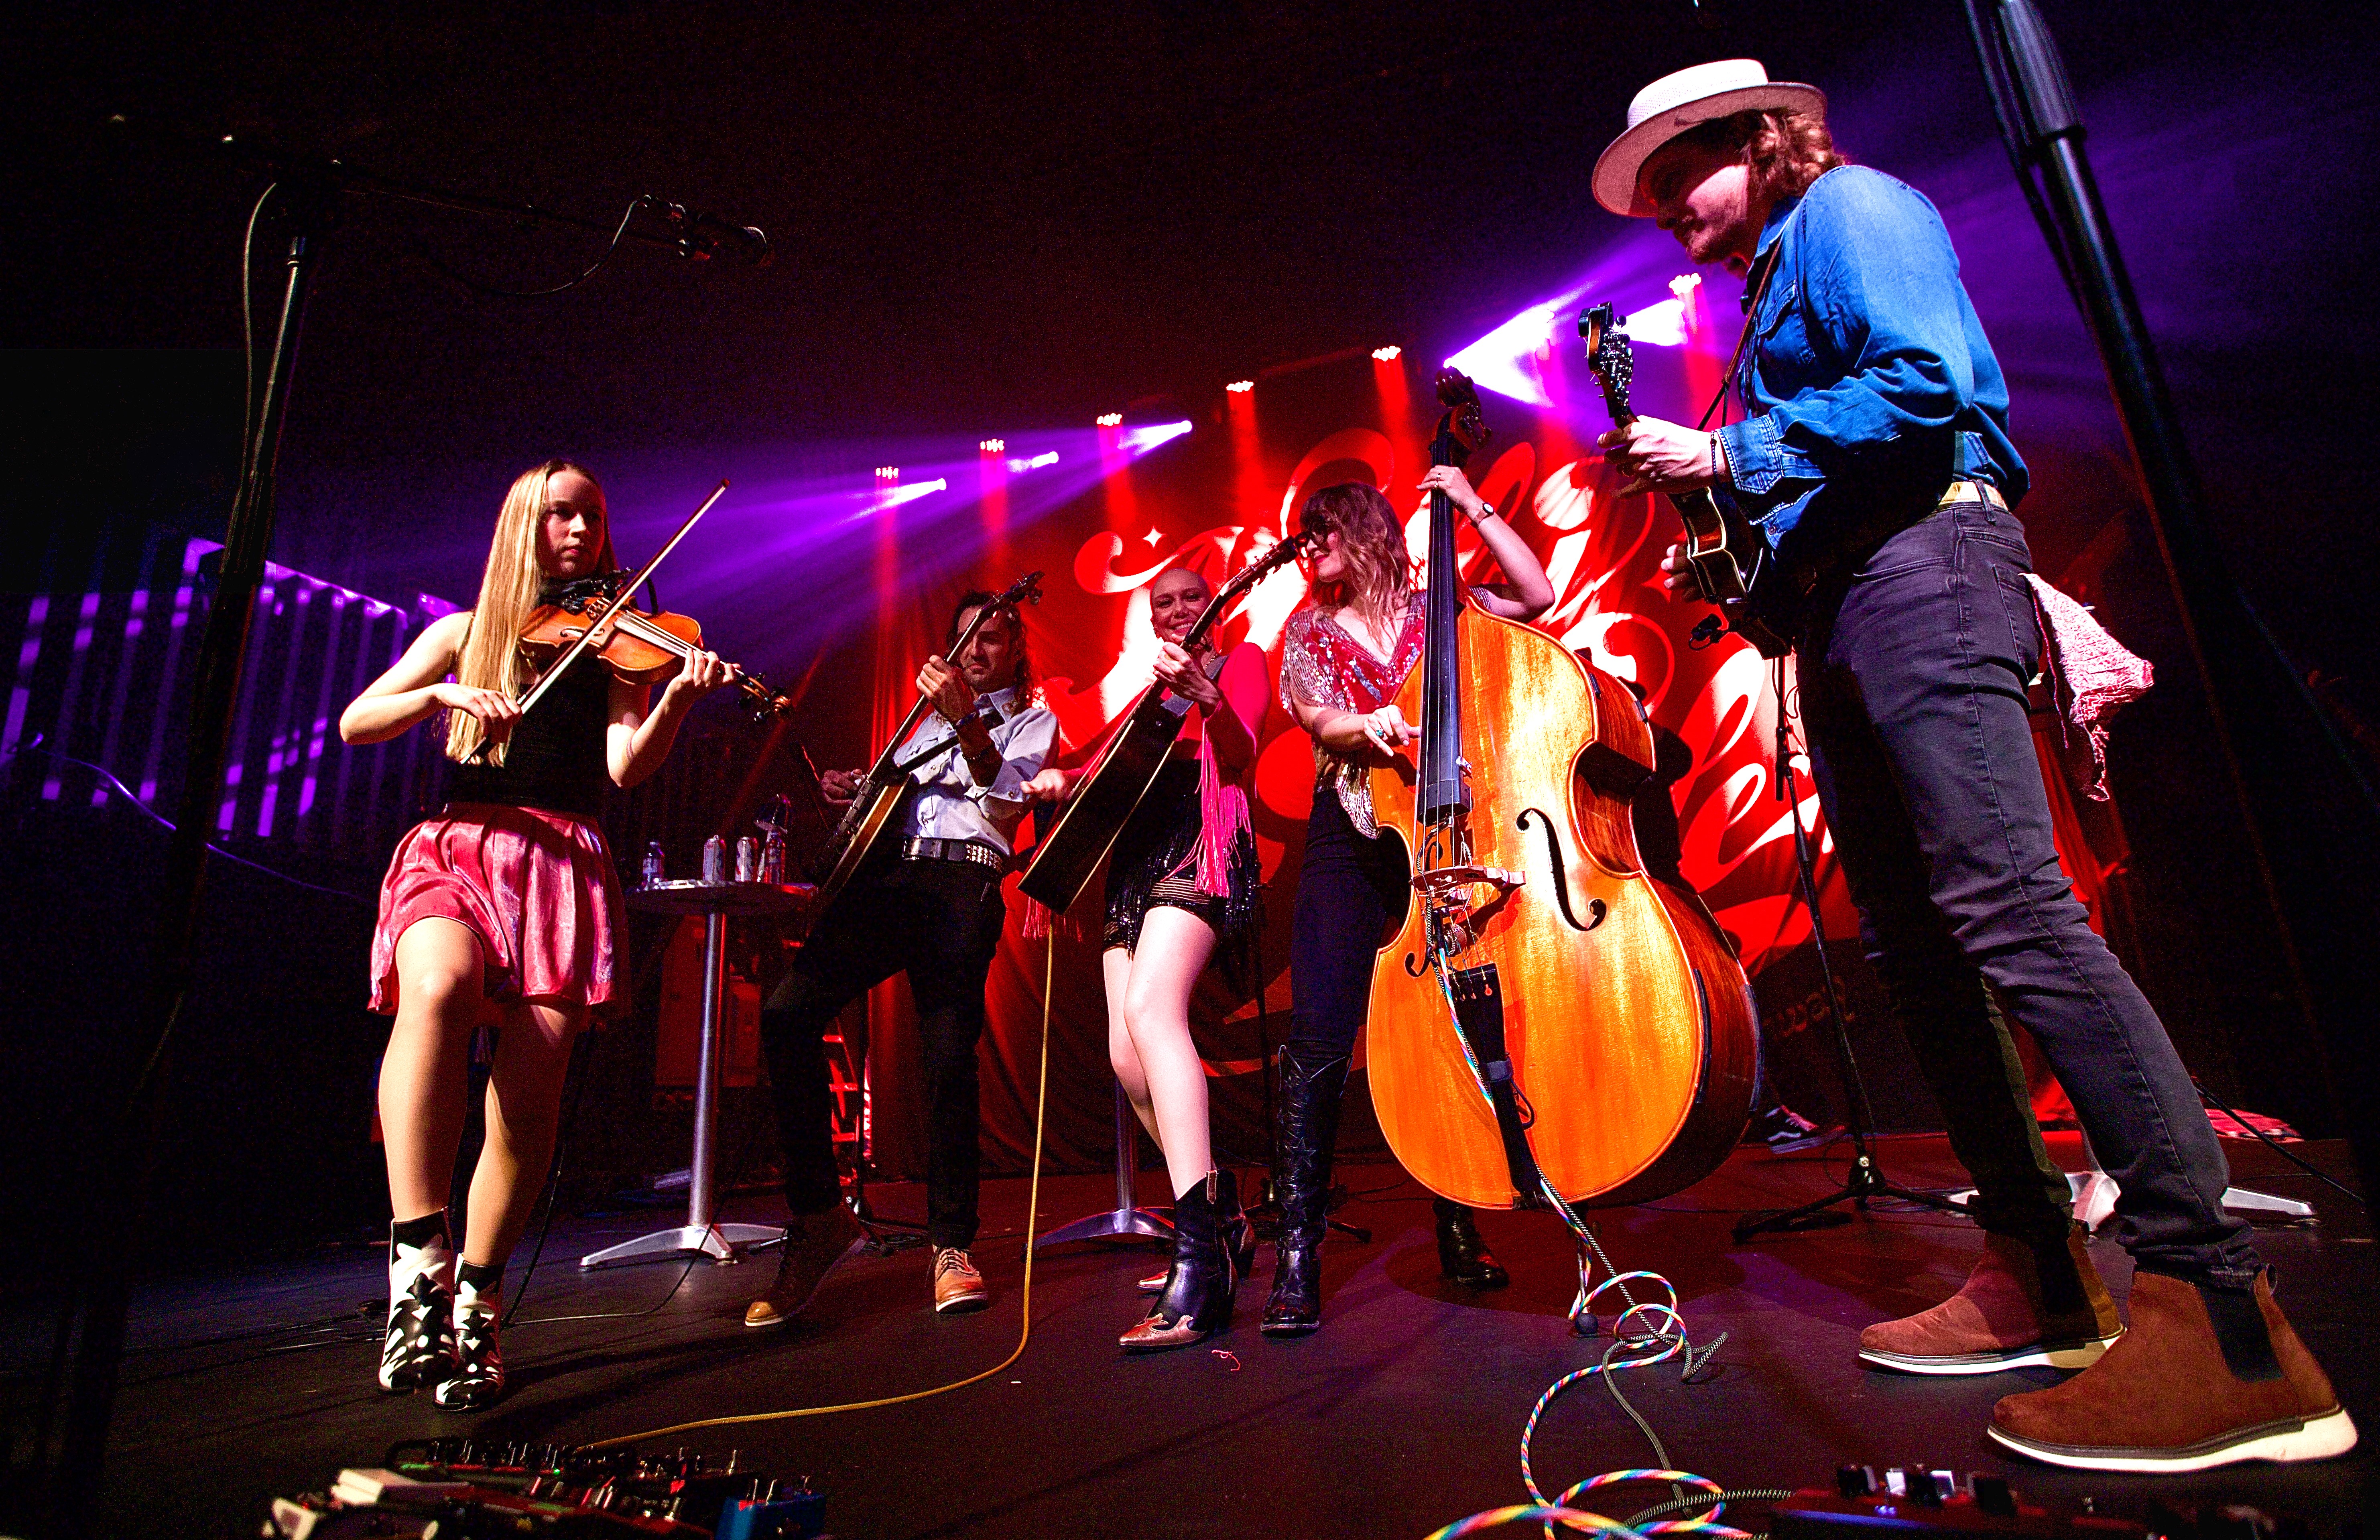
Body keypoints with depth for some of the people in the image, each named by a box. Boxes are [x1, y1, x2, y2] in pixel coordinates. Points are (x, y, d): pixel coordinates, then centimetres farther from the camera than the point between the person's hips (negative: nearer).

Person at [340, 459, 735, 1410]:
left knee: (530, 1096, -11)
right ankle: (420, 1258, -30)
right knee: (440, 988, -34)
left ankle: (475, 1304, 3)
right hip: (458, 845, 0)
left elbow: (626, 767, -1)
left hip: (564, 861, 0)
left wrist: (676, 699, -20)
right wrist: (445, 692, -10)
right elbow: (355, 724, 9)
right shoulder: (465, 633, 19)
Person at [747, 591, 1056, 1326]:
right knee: (787, 1012, -16)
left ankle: (951, 1245, 0)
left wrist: (965, 718, -22)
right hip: (884, 876, 5)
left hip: (963, 886, -4)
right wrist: (855, 786, 15)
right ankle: (818, 1215, -6)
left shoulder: (1032, 721, 14)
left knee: (949, 1054, -15)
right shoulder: (931, 717, 29)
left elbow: (1005, 798, -6)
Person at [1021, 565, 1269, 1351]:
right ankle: (1223, 1221, 11)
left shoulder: (1240, 660, 11)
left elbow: (1239, 754, -6)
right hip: (1137, 856, 7)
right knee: (1127, 1054, -4)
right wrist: (1065, 780, 3)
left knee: (1150, 1007, -30)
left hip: (1201, 847, -7)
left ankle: (1200, 1256, -34)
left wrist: (1202, 694, -25)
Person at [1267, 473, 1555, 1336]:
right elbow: (1322, 723, 1)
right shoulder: (1309, 632, 16)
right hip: (1350, 841, 0)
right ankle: (1297, 1250, -5)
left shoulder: (1434, 612, 14)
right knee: (1319, 1036, -11)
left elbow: (1537, 594, 3)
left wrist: (1475, 509, 1)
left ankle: (1460, 1231, 18)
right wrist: (1365, 726, -21)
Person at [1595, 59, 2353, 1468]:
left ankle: (2225, 1319, -17)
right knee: (1913, 944, 3)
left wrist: (1728, 457, -10)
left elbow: (1924, 385, -13)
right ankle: (2042, 1278, 9)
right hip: (1836, 615, 10)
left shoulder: (1849, 208, 5)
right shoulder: (1774, 287, 30)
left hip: (1918, 567, -10)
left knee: (2008, 912, -21)